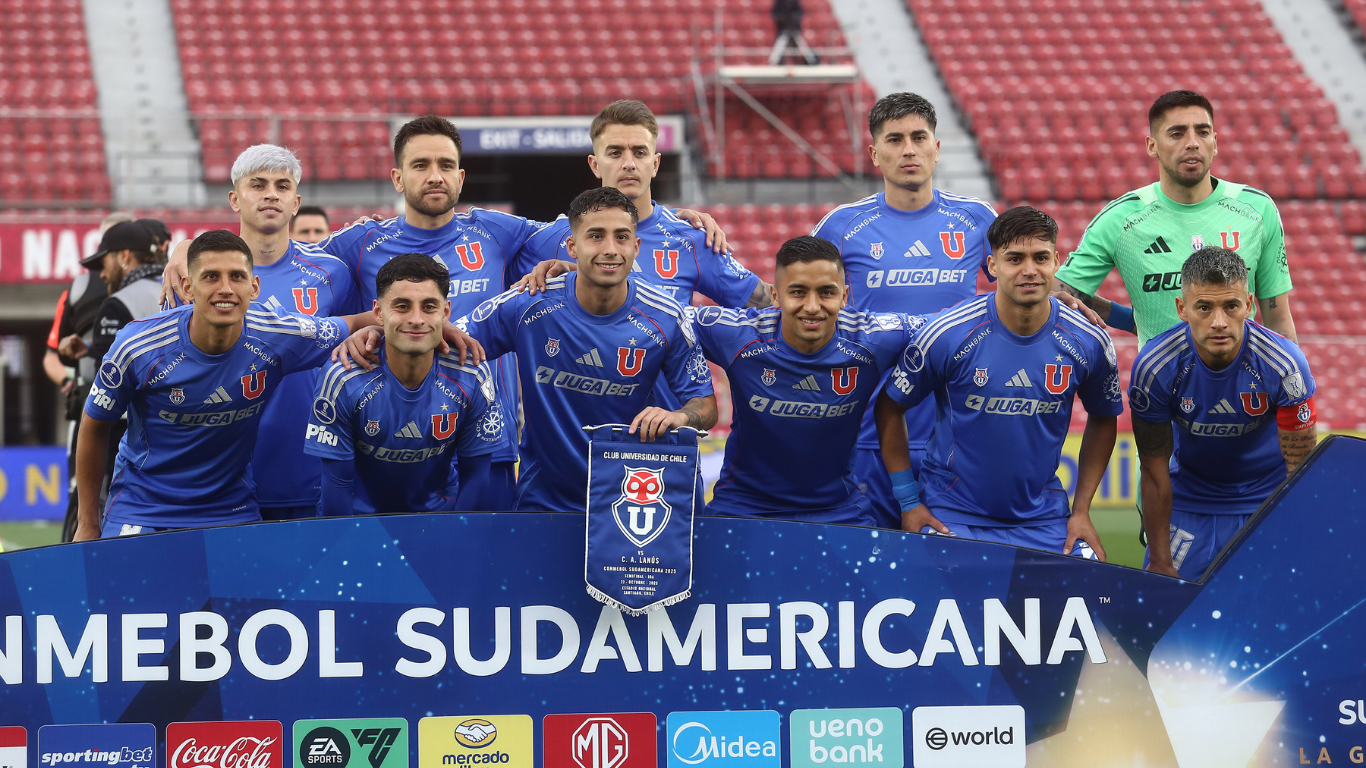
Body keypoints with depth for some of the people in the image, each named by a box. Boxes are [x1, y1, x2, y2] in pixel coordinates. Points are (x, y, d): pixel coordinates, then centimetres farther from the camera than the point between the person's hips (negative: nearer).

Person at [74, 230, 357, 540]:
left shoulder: (278, 339, -16)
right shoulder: (137, 347, -18)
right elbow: (95, 427, -2)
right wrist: (88, 524, 3)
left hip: (232, 511, 1)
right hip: (140, 510, -1)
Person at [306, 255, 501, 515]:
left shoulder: (471, 381, -12)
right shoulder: (343, 381, -16)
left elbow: (473, 473, -1)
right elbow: (338, 481, -9)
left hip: (439, 512, 1)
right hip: (361, 512, -1)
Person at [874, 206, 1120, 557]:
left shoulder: (1087, 341, -5)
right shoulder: (947, 334, -13)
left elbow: (1103, 419, 12)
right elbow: (889, 406, -1)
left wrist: (1081, 511, 6)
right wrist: (908, 502, -3)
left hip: (1044, 519, 2)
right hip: (952, 515, -2)